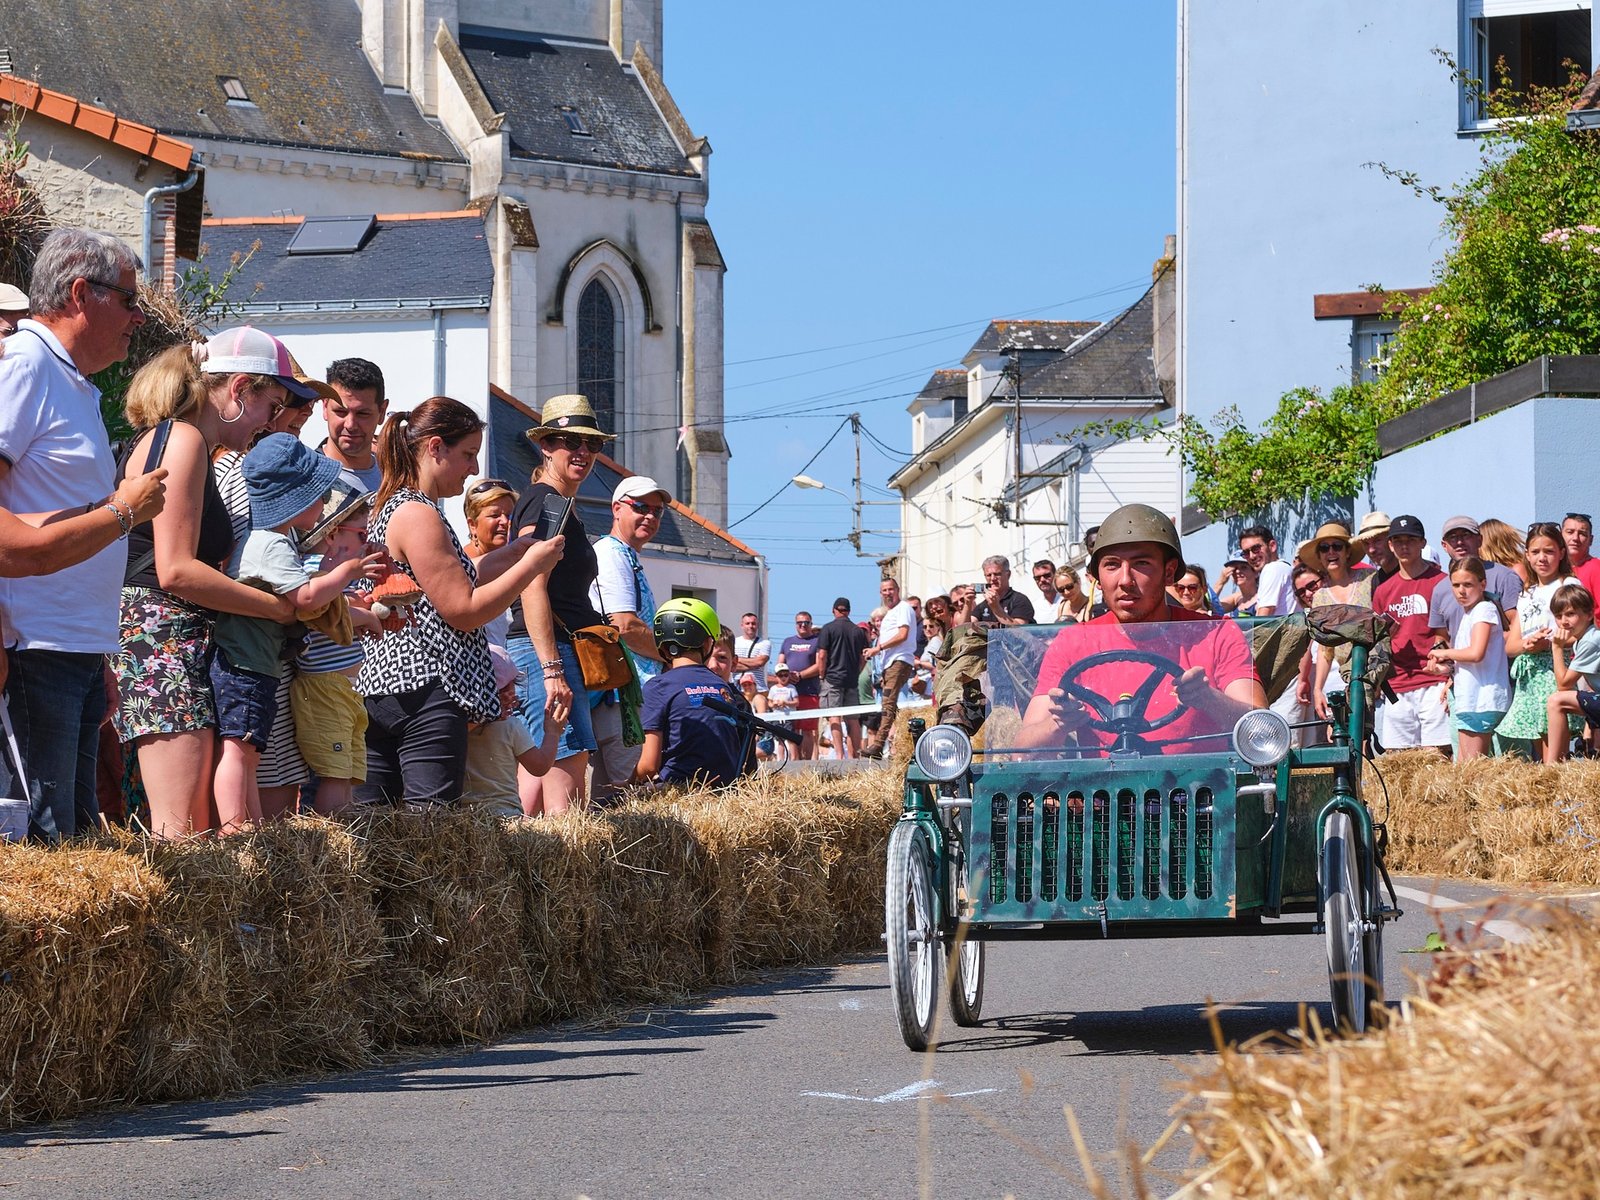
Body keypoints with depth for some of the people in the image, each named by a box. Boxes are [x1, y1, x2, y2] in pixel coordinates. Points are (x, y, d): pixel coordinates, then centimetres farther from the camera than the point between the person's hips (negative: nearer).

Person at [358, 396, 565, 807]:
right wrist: (532, 565, -6)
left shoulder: (391, 508, 19)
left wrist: (509, 554, 18)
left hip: (380, 687, 10)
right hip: (425, 694, -10)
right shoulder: (418, 515, -12)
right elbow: (464, 611, -14)